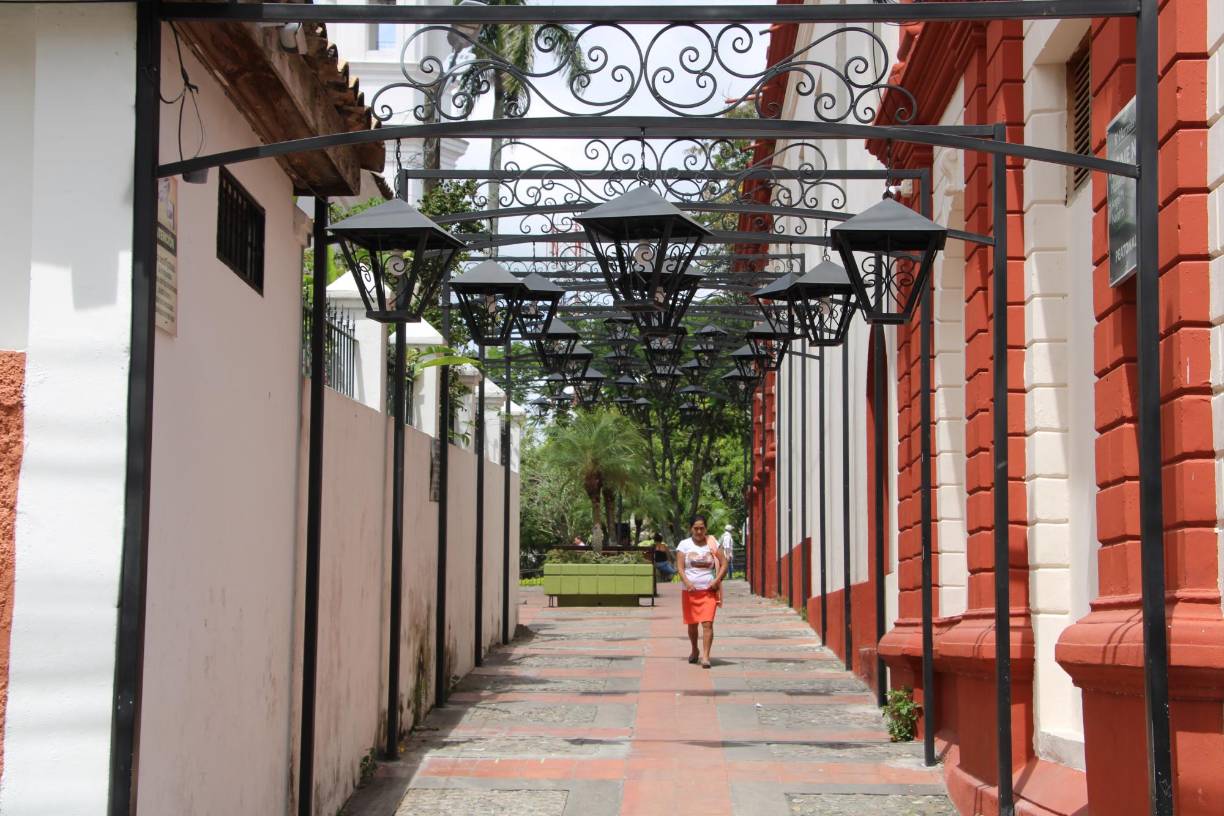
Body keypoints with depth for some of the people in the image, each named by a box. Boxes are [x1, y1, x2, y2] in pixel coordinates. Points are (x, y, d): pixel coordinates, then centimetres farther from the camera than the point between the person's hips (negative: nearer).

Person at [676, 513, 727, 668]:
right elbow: (680, 567, -5)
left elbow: (724, 564, 4)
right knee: (692, 624, 13)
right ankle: (694, 650, 36)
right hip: (690, 591, 1)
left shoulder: (713, 544, 4)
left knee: (707, 623, -14)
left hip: (709, 590, -1)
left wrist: (717, 580, -12)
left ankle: (705, 656, -16)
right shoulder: (684, 545, 2)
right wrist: (687, 582, -23)